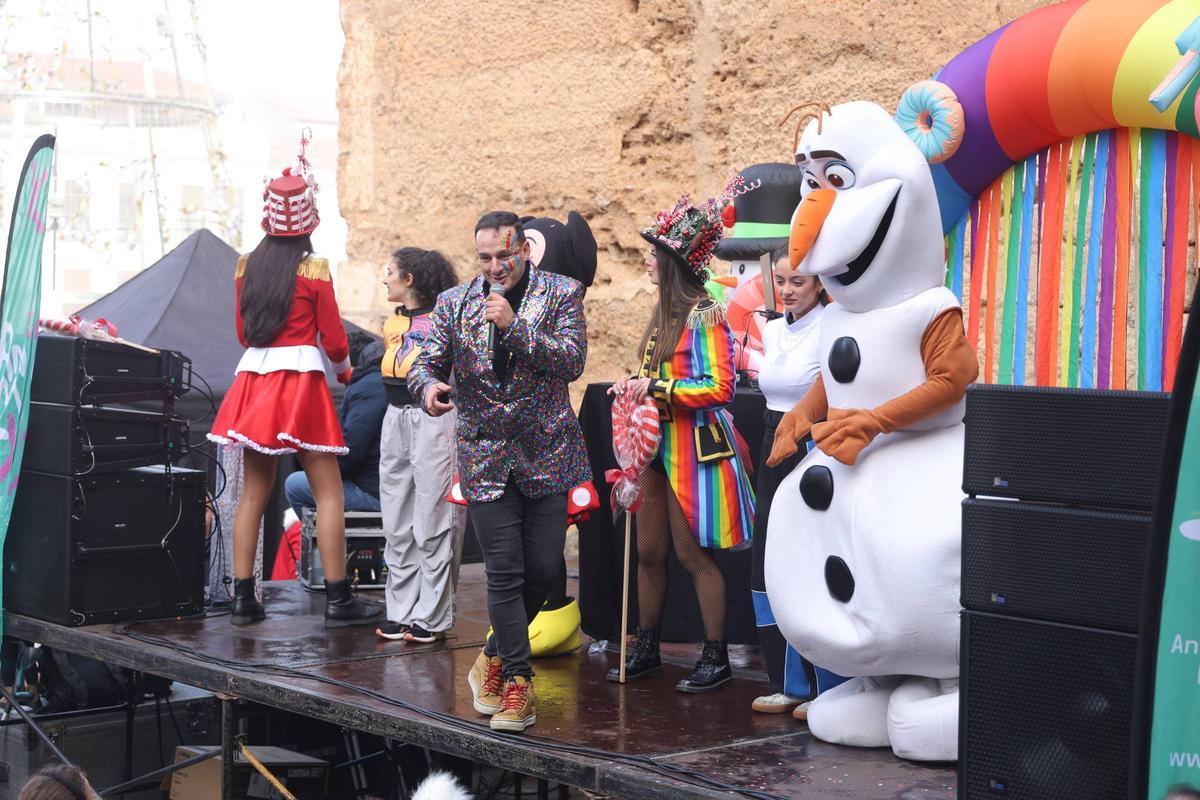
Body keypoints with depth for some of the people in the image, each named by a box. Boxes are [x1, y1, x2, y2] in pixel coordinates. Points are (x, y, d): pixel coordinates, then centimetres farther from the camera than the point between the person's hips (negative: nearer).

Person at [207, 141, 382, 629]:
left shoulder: (247, 266, 7)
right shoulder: (313, 269, -7)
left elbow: (242, 332, 15)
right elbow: (333, 339, -3)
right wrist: (345, 369, 17)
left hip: (253, 380, 6)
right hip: (301, 382, -5)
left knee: (253, 493, 9)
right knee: (328, 492, -1)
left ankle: (243, 598, 9)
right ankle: (338, 600, -2)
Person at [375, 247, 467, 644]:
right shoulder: (392, 324, 14)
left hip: (433, 421, -8)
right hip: (395, 420, 8)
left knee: (431, 524, -4)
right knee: (397, 526, 9)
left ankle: (432, 618, 2)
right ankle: (401, 612, 16)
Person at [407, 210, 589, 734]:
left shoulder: (561, 294, -1)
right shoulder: (453, 303, 5)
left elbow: (572, 361, -13)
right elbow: (426, 362, 2)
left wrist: (514, 325, -22)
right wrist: (428, 386, -22)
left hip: (546, 455, 0)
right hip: (485, 457, 0)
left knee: (542, 569, 3)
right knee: (505, 573, -3)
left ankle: (494, 659, 25)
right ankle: (516, 681, 7)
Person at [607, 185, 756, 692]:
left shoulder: (704, 316, -14)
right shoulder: (664, 313, 14)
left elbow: (720, 388, -19)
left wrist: (656, 387, -18)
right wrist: (634, 386, 6)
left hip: (694, 446, -9)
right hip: (659, 445, 9)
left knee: (693, 555, -4)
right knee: (649, 552, 12)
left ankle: (716, 658, 6)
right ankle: (646, 650, 22)